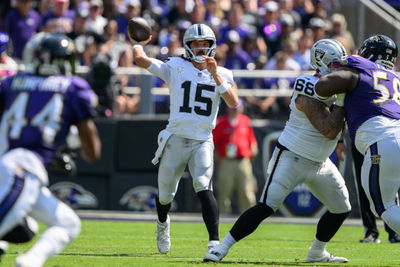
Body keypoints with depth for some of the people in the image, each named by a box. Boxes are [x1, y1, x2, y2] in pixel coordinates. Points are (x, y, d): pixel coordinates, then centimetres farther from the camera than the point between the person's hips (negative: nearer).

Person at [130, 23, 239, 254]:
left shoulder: (222, 75, 6)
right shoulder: (176, 68, 1)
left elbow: (233, 103, -12)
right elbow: (140, 59, -6)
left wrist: (215, 75, -18)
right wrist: (138, 44, 14)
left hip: (203, 142, -1)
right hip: (175, 139, 1)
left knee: (203, 186, -23)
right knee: (165, 195, 11)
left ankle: (215, 241, -30)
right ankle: (163, 223, 46)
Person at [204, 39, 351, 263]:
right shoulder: (309, 94, -23)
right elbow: (330, 131, -29)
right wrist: (341, 102, -25)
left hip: (319, 163, 9)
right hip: (291, 158, -9)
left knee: (342, 209, 12)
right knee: (267, 207, -18)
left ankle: (317, 253, 31)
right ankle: (222, 248, -16)